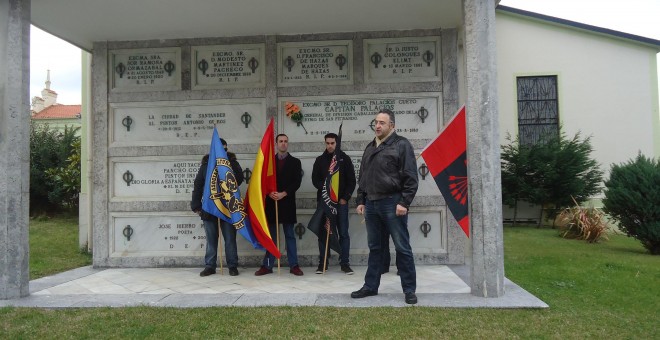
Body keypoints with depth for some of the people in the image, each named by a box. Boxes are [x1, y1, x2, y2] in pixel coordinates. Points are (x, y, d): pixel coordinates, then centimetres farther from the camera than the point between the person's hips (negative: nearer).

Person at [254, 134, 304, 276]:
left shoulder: (295, 162, 7)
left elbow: (297, 182, -2)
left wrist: (283, 194, -13)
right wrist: (270, 193, -12)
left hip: (287, 202, -1)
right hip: (271, 202, 2)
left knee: (290, 235, 2)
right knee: (271, 235, 5)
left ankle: (293, 265, 5)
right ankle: (267, 265, 9)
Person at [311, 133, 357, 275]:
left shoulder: (344, 158, 4)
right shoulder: (320, 160, 8)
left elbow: (351, 180, 2)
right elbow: (315, 180, 5)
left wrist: (345, 197, -6)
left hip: (341, 201, -1)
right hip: (323, 200, 1)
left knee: (343, 232, -1)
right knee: (323, 232, 4)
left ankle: (344, 263, 7)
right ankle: (322, 262, 13)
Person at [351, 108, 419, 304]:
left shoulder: (401, 145, -4)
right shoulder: (370, 148, 17)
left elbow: (410, 178, -10)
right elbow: (362, 177, 20)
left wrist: (404, 203, -16)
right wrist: (361, 201, 13)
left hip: (392, 203, -6)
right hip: (371, 204, 6)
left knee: (402, 248, 0)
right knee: (374, 248, 13)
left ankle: (409, 289, 9)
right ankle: (371, 286, 22)